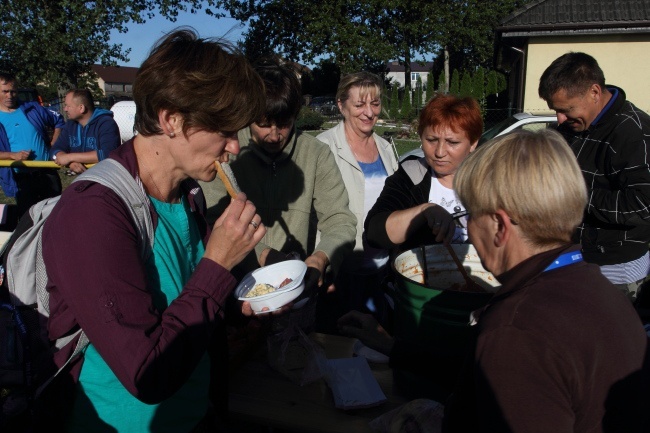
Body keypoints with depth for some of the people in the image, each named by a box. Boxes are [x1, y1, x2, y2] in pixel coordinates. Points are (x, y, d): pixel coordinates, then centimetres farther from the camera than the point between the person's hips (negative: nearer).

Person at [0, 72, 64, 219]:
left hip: (47, 171, 2)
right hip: (20, 178, -2)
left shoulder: (32, 108, 4)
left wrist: (53, 145, 4)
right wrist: (13, 155, -18)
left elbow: (58, 121, 15)